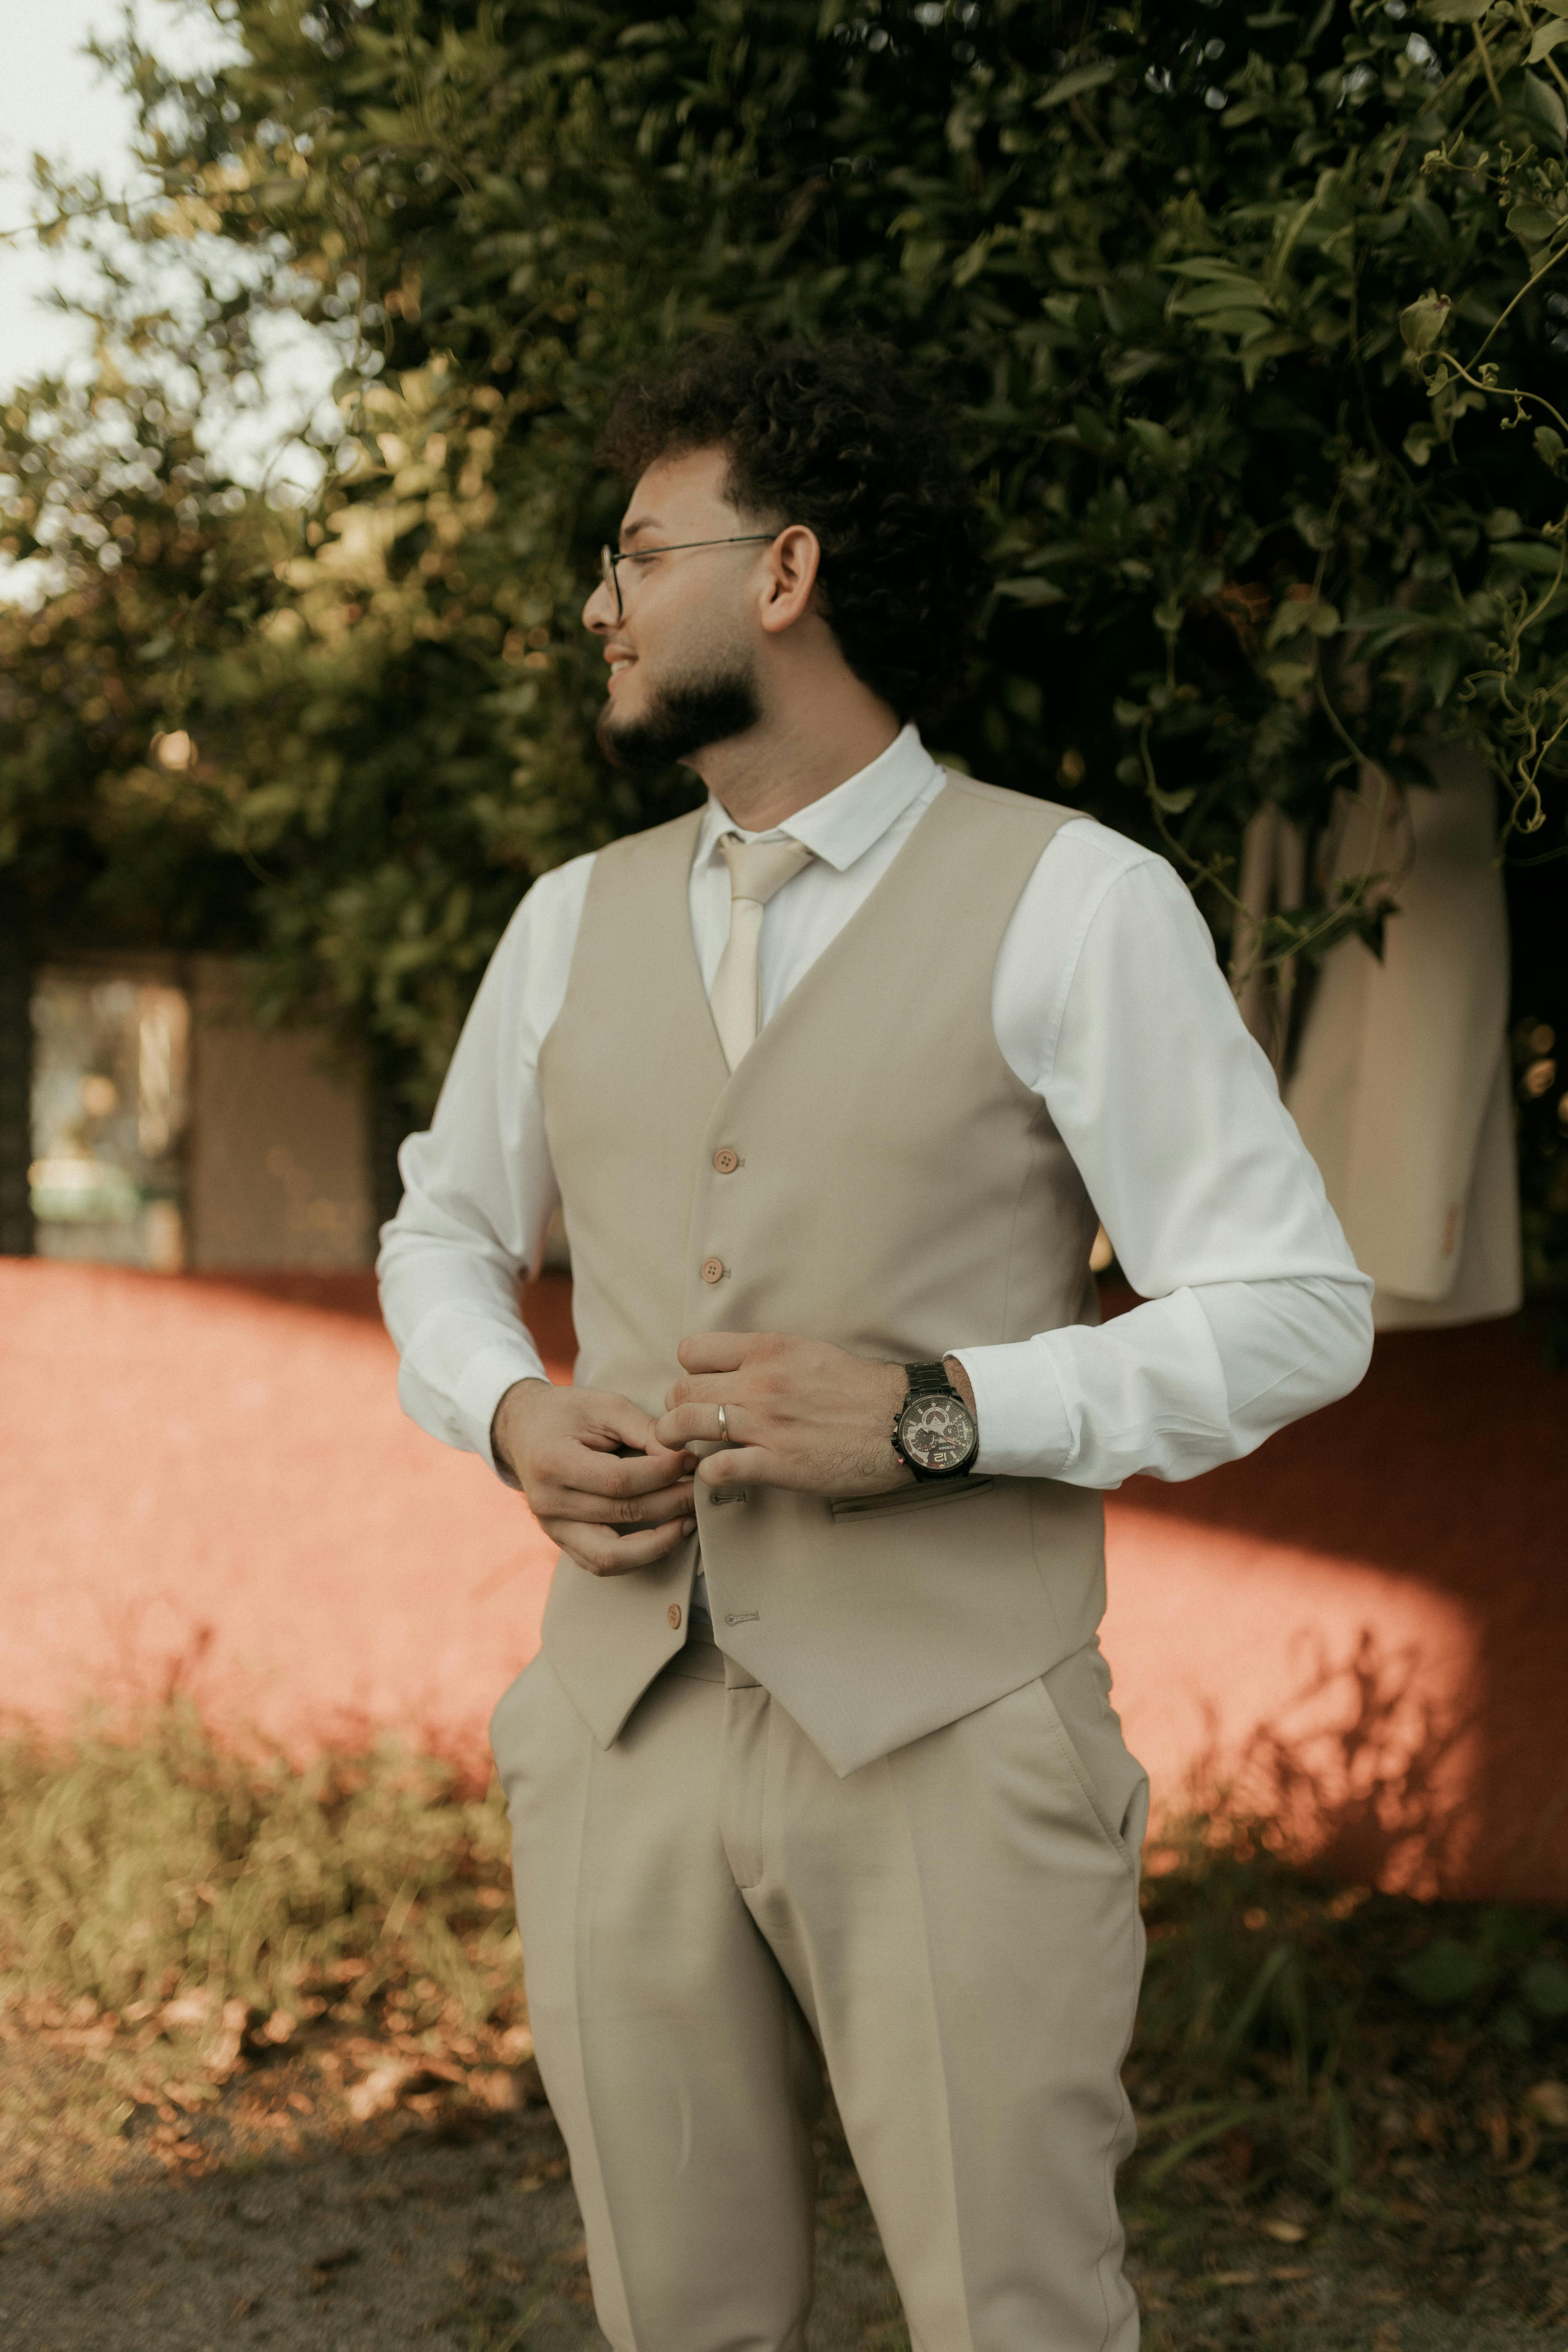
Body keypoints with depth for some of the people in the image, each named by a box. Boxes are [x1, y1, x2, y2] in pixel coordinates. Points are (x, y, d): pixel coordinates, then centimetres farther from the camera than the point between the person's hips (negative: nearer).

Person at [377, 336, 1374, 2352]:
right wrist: (511, 1415, 3)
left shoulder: (1075, 904, -4)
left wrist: (936, 1412, -16)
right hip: (626, 1722, 5)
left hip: (947, 1746, -4)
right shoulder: (573, 923, 12)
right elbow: (443, 1236, 25)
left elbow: (1293, 1313, -5)